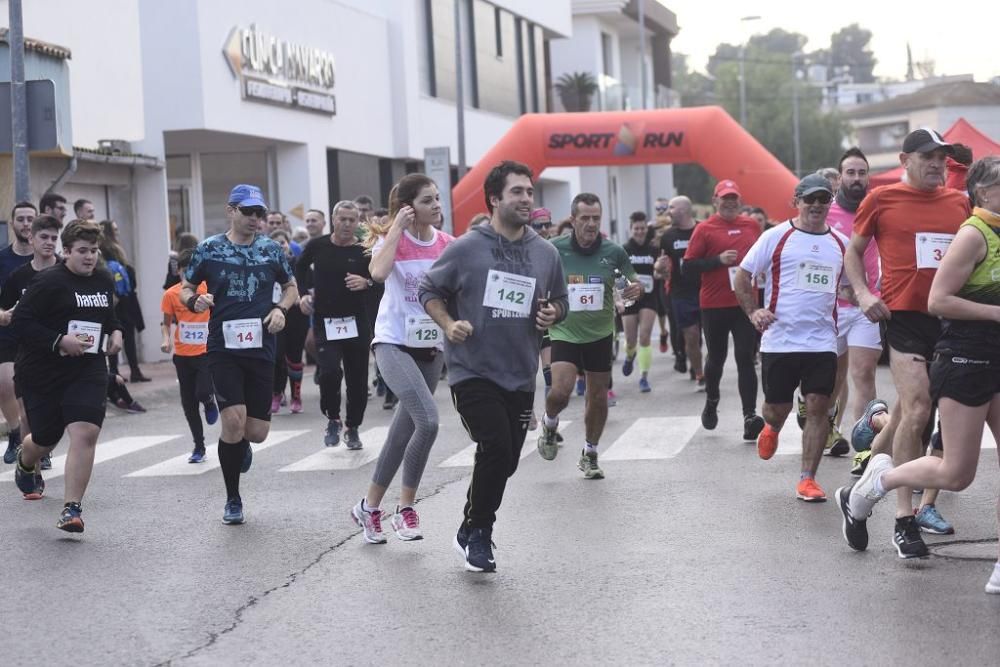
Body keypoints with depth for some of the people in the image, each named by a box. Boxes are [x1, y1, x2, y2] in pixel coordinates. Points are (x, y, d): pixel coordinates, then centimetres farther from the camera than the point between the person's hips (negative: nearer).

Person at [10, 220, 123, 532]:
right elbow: (21, 322, -16)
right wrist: (59, 341, -23)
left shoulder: (104, 281, 8)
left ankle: (71, 509, -14)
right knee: (45, 441, 11)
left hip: (88, 370, 3)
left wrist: (115, 331, 6)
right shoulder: (48, 282, -13)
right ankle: (25, 464, 51)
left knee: (85, 432, -17)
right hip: (42, 374, -3)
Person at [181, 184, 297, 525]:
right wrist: (195, 301, -14)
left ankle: (239, 443, 42)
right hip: (223, 347, -2)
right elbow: (186, 288, 9)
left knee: (257, 430, 0)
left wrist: (280, 309, -2)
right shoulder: (209, 249, 0)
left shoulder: (271, 250, 6)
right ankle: (233, 500, 2)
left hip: (260, 348, 2)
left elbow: (291, 286, 19)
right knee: (234, 418, -16)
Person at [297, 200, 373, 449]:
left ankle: (353, 428, 25)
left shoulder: (364, 250, -5)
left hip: (356, 322, 0)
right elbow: (300, 267, 20)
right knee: (330, 371, -18)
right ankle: (333, 419, 5)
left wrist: (366, 282, -22)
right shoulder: (317, 246, -1)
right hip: (325, 321, 0)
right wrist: (304, 293, 10)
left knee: (357, 377, 6)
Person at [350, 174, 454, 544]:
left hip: (431, 347, 5)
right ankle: (406, 509, -8)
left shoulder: (447, 244, 3)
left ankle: (370, 507, 25)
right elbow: (378, 272, -30)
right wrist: (397, 227, -22)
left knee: (404, 432, 10)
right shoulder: (391, 239, -8)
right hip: (394, 343, -5)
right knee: (428, 421, -23)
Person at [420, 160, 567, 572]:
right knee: (496, 448, -19)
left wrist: (553, 313, -5)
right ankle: (475, 533, 2)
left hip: (520, 376, 5)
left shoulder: (546, 253, 4)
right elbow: (428, 290, 2)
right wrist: (448, 324, -15)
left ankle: (475, 532, 32)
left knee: (507, 460, 10)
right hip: (473, 371, -5)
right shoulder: (466, 248, -7)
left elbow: (560, 301, 17)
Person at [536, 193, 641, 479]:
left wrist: (636, 287, -16)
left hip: (600, 334, 2)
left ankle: (589, 455, 29)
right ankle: (550, 424, 17)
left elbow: (634, 281, 7)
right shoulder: (554, 249, -9)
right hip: (564, 332, -2)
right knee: (560, 391, -19)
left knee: (598, 396, 8)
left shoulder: (614, 252, -5)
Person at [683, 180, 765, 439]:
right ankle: (711, 401, 39)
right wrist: (718, 260, -17)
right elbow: (689, 265, -7)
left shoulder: (752, 226, 8)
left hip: (746, 303, 2)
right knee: (716, 356, 13)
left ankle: (750, 416, -10)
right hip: (714, 305, -2)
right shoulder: (704, 229, -4)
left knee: (746, 359, -5)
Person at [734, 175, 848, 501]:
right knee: (777, 407, 6)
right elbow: (743, 275, 3)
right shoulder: (776, 237, -1)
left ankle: (807, 479, 2)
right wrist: (753, 312, -8)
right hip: (779, 340, -2)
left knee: (818, 407, -5)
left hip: (823, 342, 2)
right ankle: (771, 429, 44)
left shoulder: (841, 244, 9)